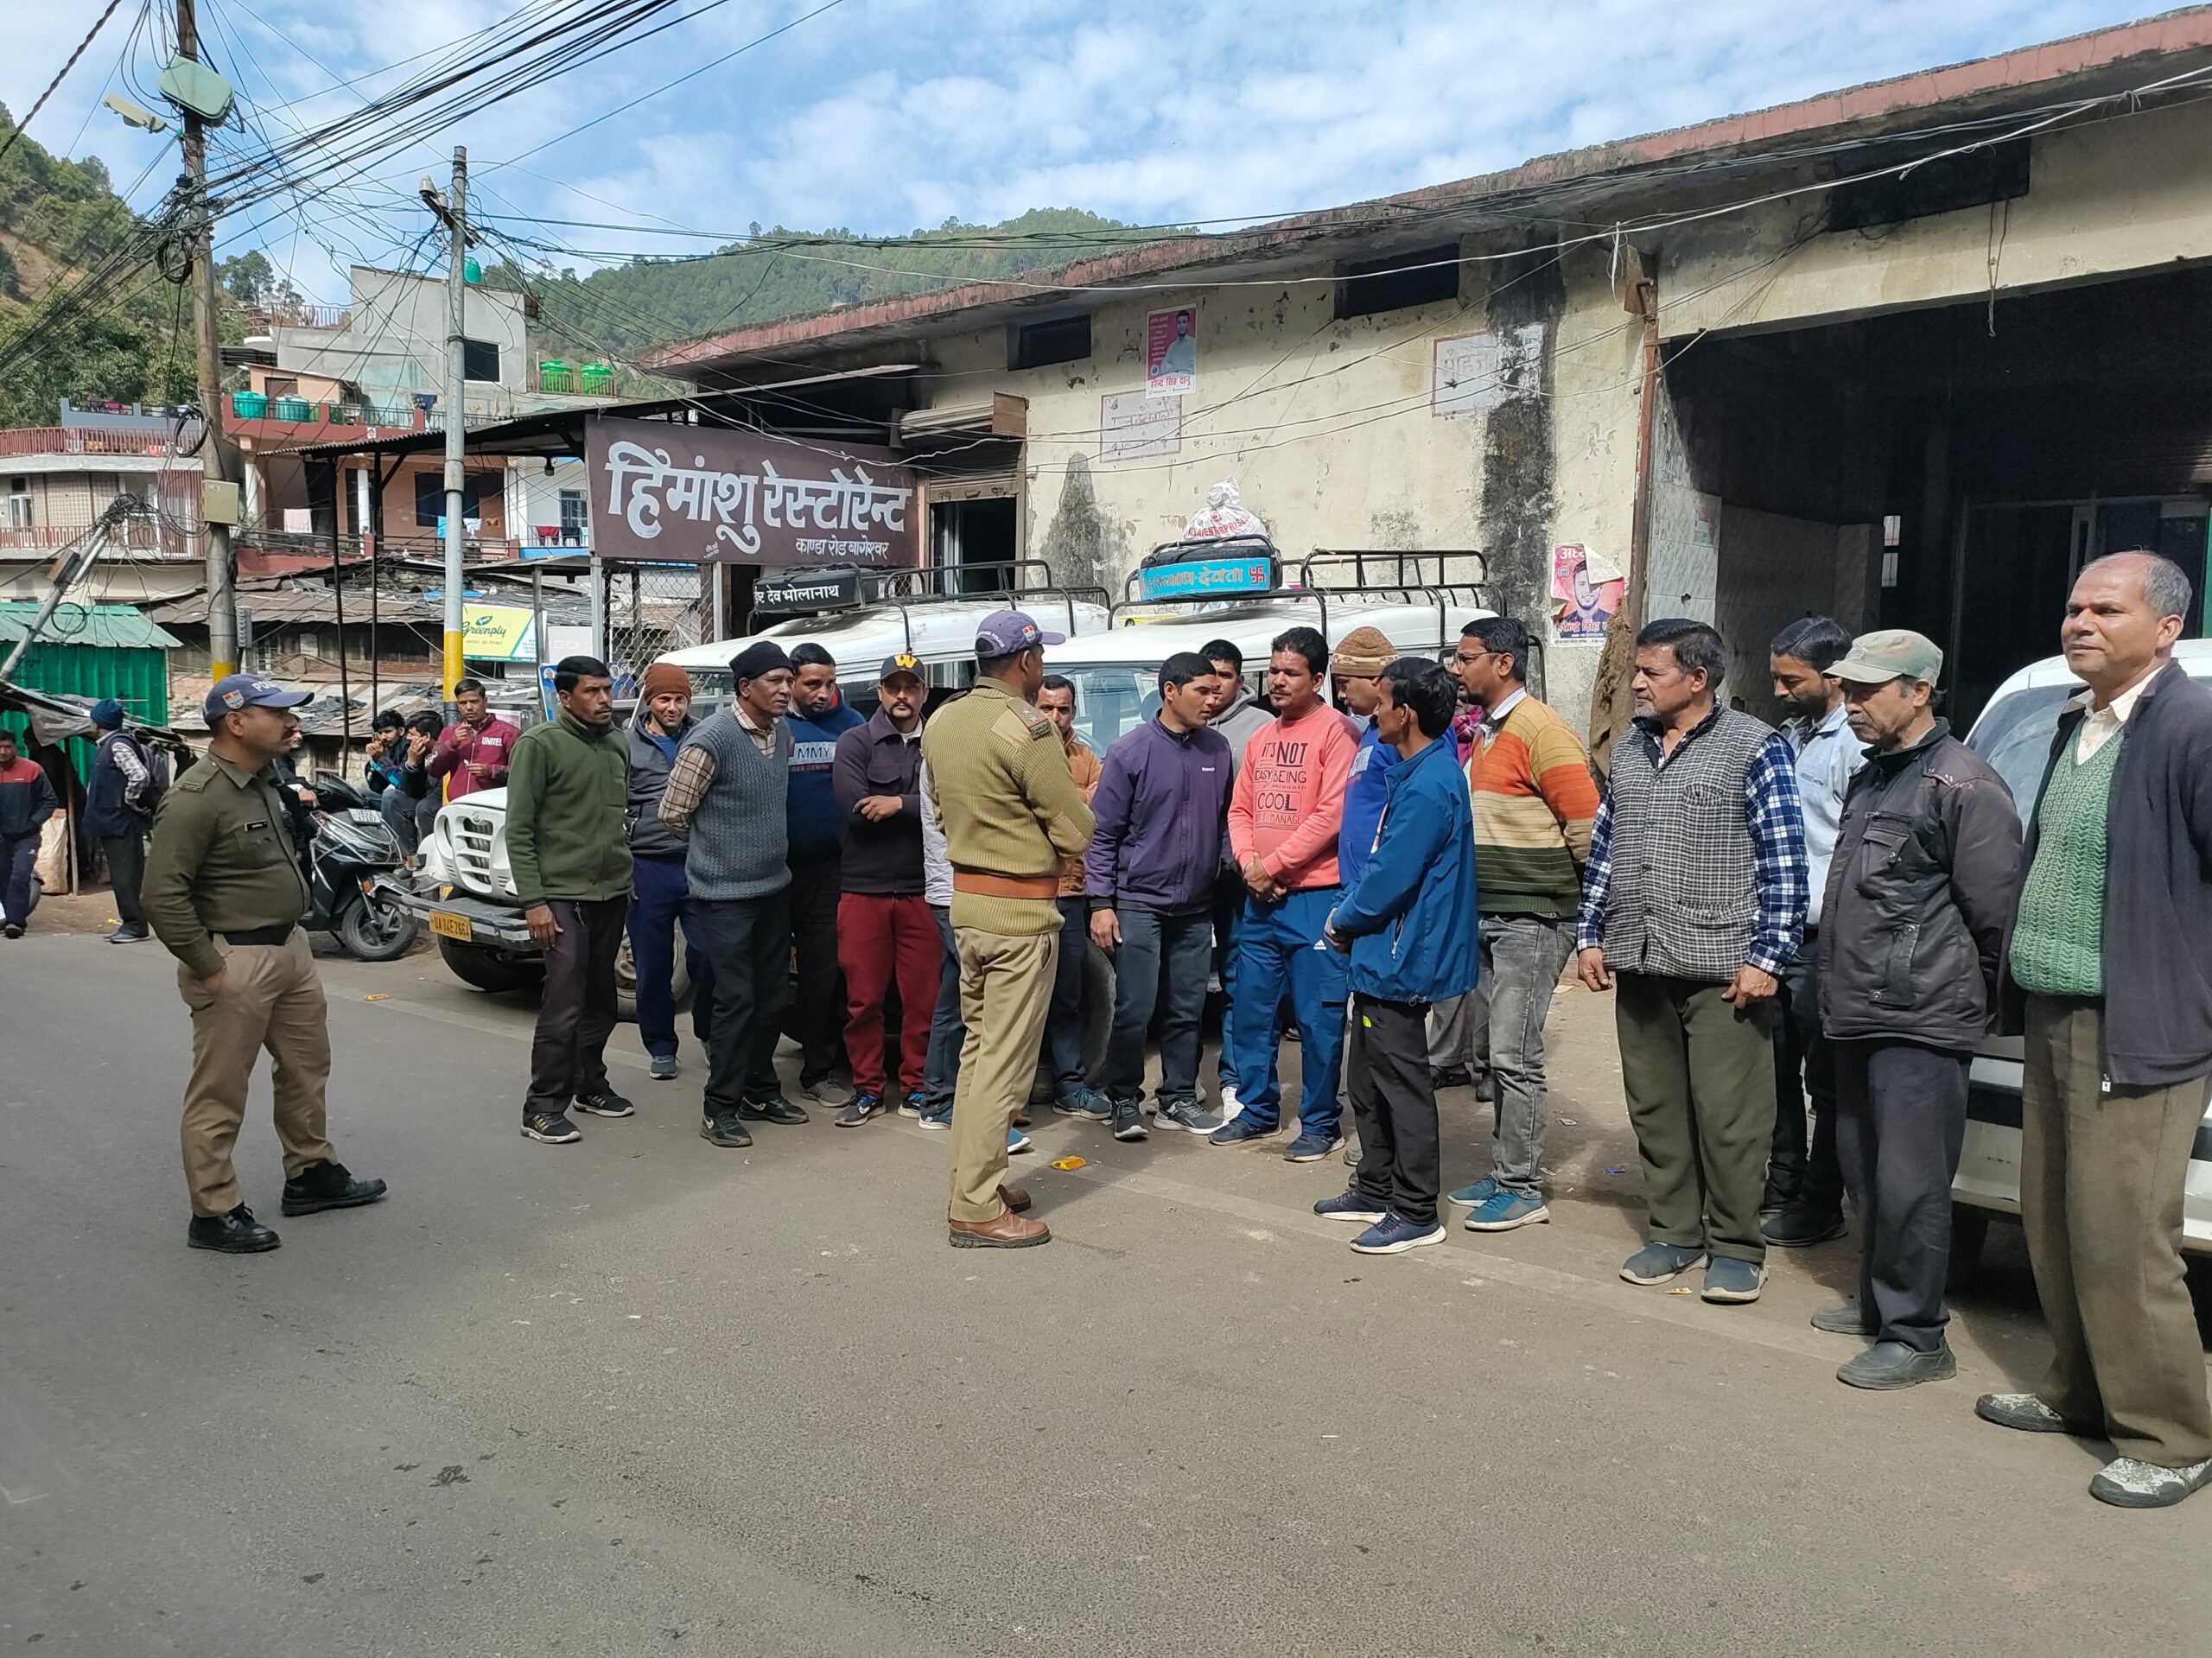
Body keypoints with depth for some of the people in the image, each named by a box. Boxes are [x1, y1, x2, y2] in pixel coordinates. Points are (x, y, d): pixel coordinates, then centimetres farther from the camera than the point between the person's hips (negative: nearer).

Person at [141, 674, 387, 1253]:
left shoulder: (262, 782, 10)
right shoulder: (196, 798, -19)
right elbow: (163, 895, -22)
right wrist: (209, 966, -19)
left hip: (289, 947, 10)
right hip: (235, 961, -10)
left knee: (307, 1069, 19)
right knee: (219, 1093, 1)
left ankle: (311, 1175, 34)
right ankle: (214, 1214, 11)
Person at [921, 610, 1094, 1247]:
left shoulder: (940, 723, 6)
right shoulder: (1026, 729, -18)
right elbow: (1076, 831, -13)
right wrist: (1043, 851, 7)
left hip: (967, 900, 8)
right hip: (1021, 910, -8)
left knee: (977, 1047, 19)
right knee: (1005, 1061, -2)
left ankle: (974, 1179, 28)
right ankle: (976, 1210, 4)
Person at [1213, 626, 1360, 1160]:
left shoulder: (1335, 731, -9)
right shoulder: (1262, 737, 15)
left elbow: (1332, 814, -17)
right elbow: (1240, 810, 16)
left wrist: (1272, 865, -13)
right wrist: (1249, 864, -3)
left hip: (1315, 896, -7)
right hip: (1260, 899, 8)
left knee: (1318, 1018, 0)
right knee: (1250, 1010, 13)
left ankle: (1320, 1124, 12)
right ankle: (1258, 1111, 28)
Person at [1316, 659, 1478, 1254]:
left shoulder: (1427, 787, -22)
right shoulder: (1417, 770, 12)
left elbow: (1390, 877, -22)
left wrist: (1342, 922, -6)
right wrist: (1349, 921, 10)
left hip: (1400, 959, -11)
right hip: (1382, 954, 11)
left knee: (1402, 1084, -1)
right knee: (1366, 1077, 19)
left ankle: (1416, 1214, 9)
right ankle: (1376, 1187, 31)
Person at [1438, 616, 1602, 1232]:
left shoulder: (1541, 732, -13)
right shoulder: (1483, 735, 14)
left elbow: (1588, 829, -14)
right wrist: (1470, 904, 14)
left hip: (1531, 921, -9)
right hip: (1485, 919, 9)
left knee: (1514, 1056, -5)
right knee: (1491, 1053, 12)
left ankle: (1522, 1189, 5)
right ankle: (1506, 1173, 23)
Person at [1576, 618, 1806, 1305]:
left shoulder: (1756, 748, -5)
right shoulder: (1629, 749, 14)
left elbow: (1784, 861, -8)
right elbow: (1603, 847, 17)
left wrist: (1767, 957, -13)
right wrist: (1591, 936, 12)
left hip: (1721, 968, -6)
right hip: (1639, 965, 6)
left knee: (1728, 1116, -1)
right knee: (1655, 1109, 12)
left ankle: (1735, 1247, 14)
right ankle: (1674, 1233, 25)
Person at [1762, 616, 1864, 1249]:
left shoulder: (1857, 745, -13)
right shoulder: (1787, 737, 14)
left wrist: (1832, 922, -18)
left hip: (1822, 939, -8)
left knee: (1825, 1080, 5)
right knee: (1778, 1072, 15)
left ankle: (1820, 1204, 17)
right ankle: (1782, 1188, 27)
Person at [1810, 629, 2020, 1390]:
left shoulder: (1962, 785, -11)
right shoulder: (1869, 779, 17)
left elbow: (1994, 910, -12)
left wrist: (1981, 999, -5)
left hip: (1921, 1023, -9)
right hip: (1856, 1014, 9)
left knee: (1909, 1184, -4)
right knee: (1864, 1175, 16)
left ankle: (1916, 1336, 6)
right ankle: (1878, 1303, 30)